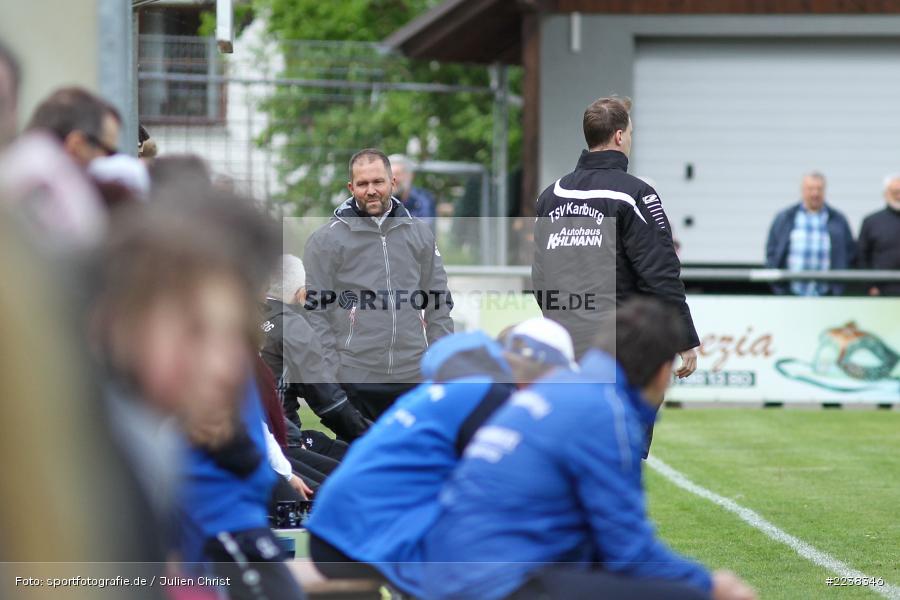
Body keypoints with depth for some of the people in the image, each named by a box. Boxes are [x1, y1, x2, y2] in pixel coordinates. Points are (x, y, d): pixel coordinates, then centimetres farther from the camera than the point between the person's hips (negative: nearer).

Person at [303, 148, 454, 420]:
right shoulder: (326, 239, -2)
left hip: (413, 377, 3)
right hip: (354, 379, -3)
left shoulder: (420, 233, 10)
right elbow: (314, 310, -4)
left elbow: (439, 305, 13)